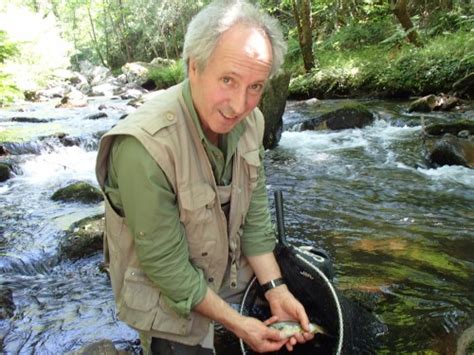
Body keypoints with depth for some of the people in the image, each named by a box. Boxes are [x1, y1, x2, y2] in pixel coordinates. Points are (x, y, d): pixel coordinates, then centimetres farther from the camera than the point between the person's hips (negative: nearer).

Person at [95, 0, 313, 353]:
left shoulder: (249, 120, -13)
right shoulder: (145, 146, -34)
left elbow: (255, 214, -5)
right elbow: (166, 265, -27)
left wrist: (277, 290, -10)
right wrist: (237, 323, -19)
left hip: (231, 267, 6)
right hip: (166, 295, -6)